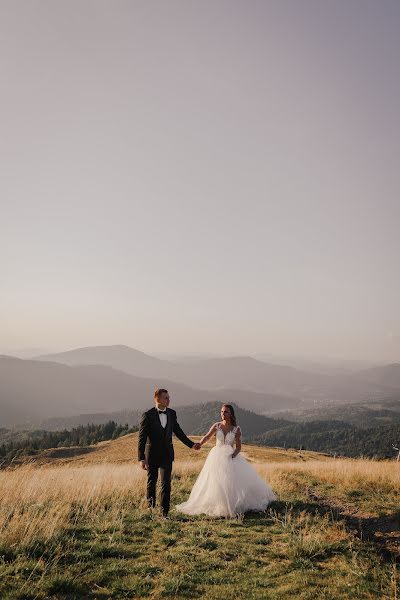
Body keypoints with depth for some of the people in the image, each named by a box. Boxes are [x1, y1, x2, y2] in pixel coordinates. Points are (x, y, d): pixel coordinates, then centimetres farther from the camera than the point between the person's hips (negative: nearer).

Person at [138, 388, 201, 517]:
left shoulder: (172, 413, 1)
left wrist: (191, 444, 13)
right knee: (151, 482, 12)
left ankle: (165, 511, 9)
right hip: (152, 454, -3)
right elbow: (142, 438, -13)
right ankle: (151, 509, 31)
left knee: (166, 483, 0)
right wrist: (141, 458, -16)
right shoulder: (148, 415, -13)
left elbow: (178, 431, 13)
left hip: (167, 454, 3)